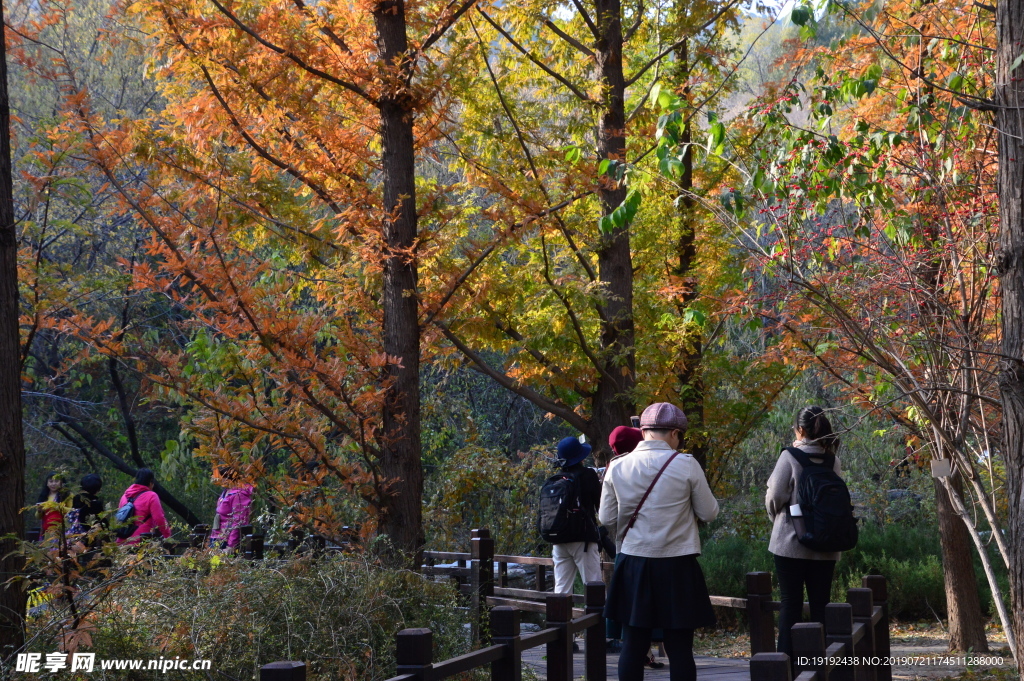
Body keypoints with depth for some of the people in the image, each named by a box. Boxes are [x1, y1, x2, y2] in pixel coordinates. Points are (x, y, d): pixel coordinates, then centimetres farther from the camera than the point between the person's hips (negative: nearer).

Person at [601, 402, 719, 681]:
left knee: (633, 646, 8)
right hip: (677, 565, -2)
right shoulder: (686, 465, -10)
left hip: (633, 564, 3)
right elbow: (709, 513, -2)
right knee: (680, 648, 3)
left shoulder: (618, 467, -1)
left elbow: (607, 518, 6)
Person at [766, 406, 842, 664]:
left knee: (791, 604, 2)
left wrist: (776, 517, 10)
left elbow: (775, 497, -9)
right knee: (820, 605, 8)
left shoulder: (791, 457, -10)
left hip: (791, 543, -4)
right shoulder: (833, 460, 3)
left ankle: (786, 662, 2)